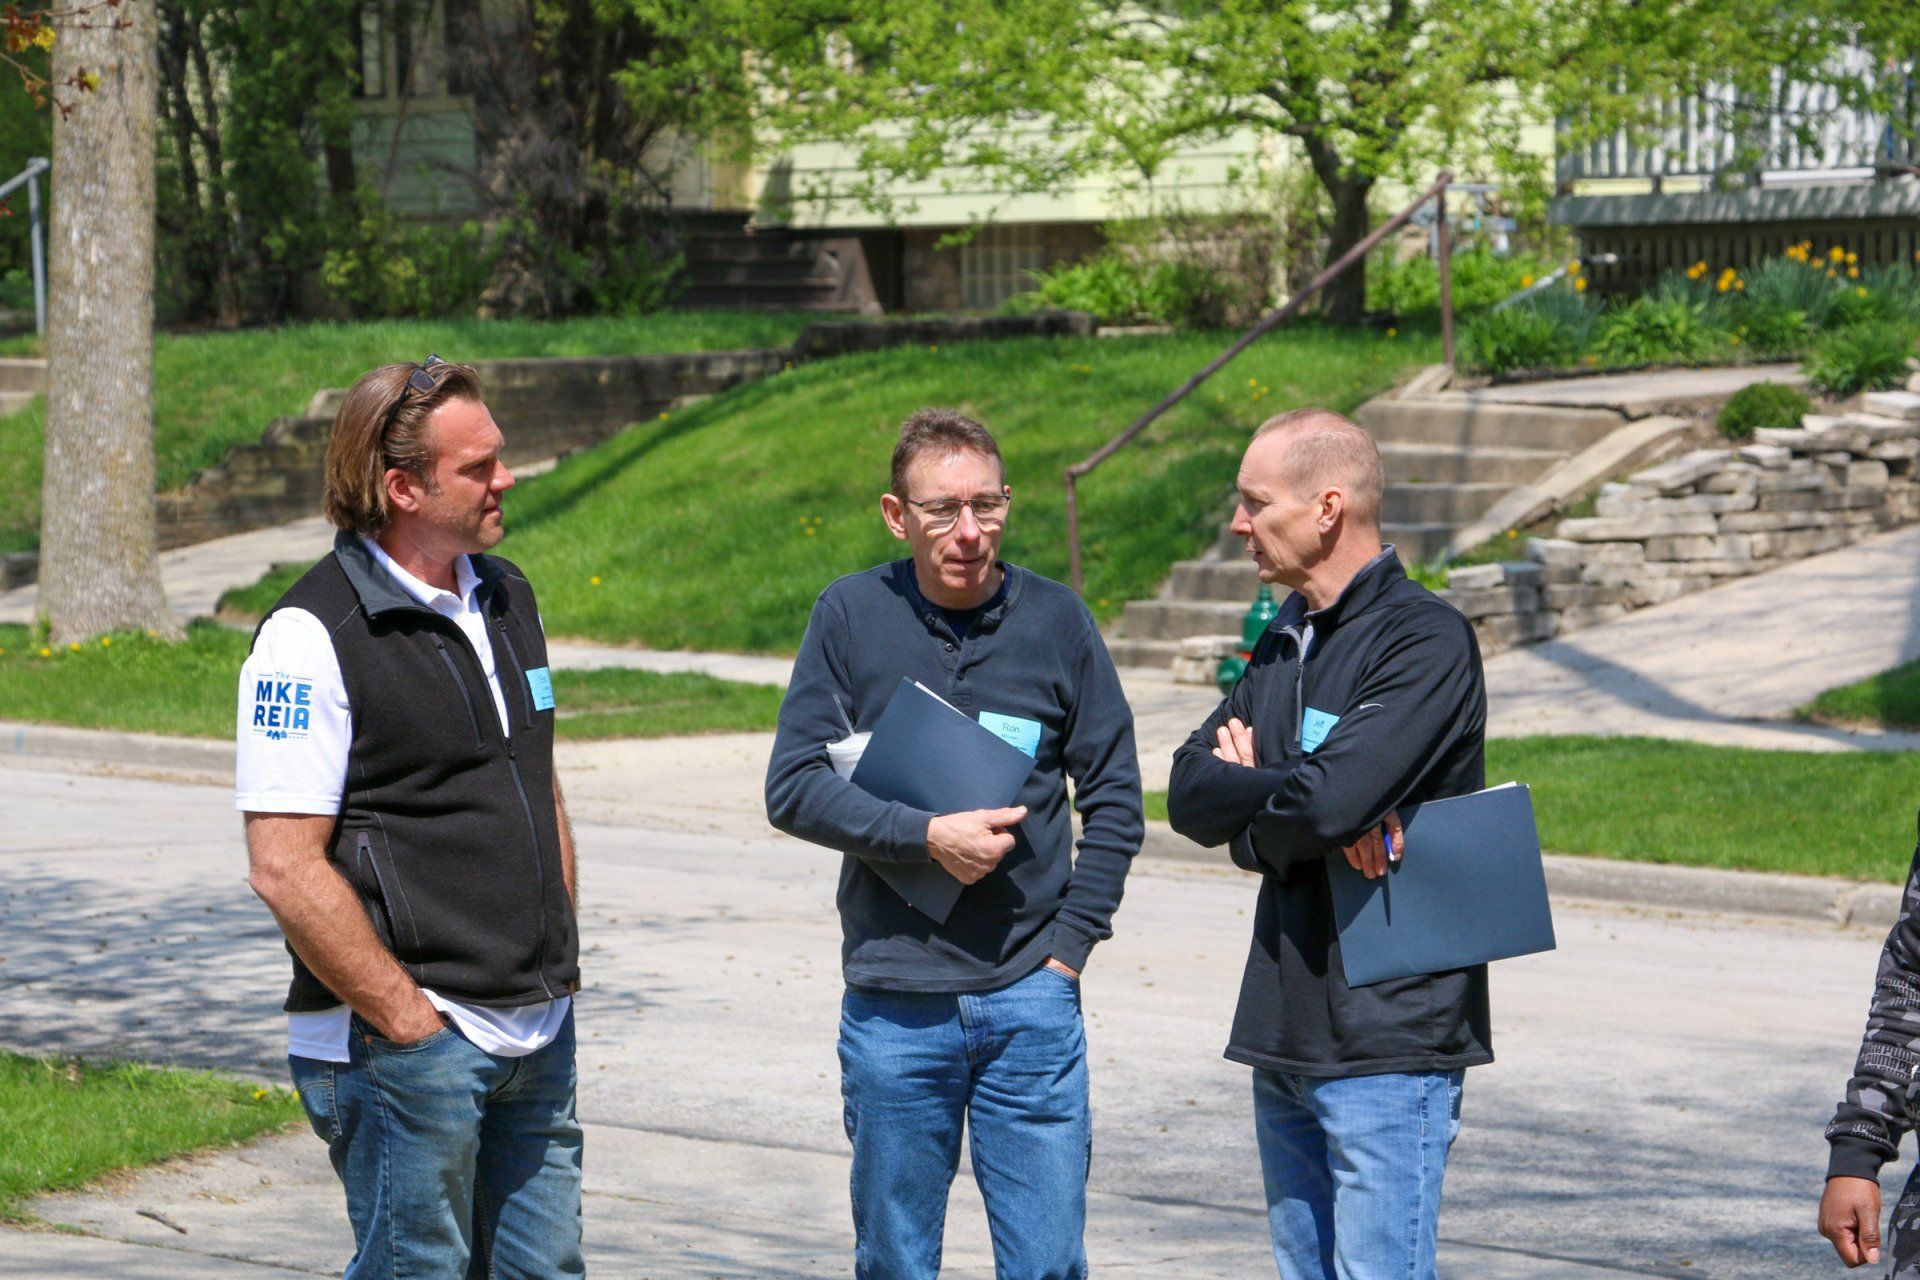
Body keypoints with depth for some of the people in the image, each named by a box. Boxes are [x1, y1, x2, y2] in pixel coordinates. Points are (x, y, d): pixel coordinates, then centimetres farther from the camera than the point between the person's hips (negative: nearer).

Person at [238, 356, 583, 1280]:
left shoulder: (505, 596, 12)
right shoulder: (312, 634, -13)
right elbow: (286, 871, -18)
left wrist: (560, 967, 13)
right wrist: (412, 1026, -16)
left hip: (539, 1038, 7)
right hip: (404, 1050, -7)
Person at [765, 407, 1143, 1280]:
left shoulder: (1056, 620, 2)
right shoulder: (852, 616, 0)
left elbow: (1113, 796, 8)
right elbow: (794, 788, -4)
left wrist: (1069, 945, -1)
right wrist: (927, 836, -16)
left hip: (1031, 1001, 0)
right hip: (893, 1004, 0)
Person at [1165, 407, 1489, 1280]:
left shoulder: (1423, 639, -11)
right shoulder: (1285, 639, 16)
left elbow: (1331, 800, -23)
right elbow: (1188, 792, 6)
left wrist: (1244, 791, -2)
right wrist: (1287, 804, -13)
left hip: (1389, 1035, -8)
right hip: (1286, 1034, 8)